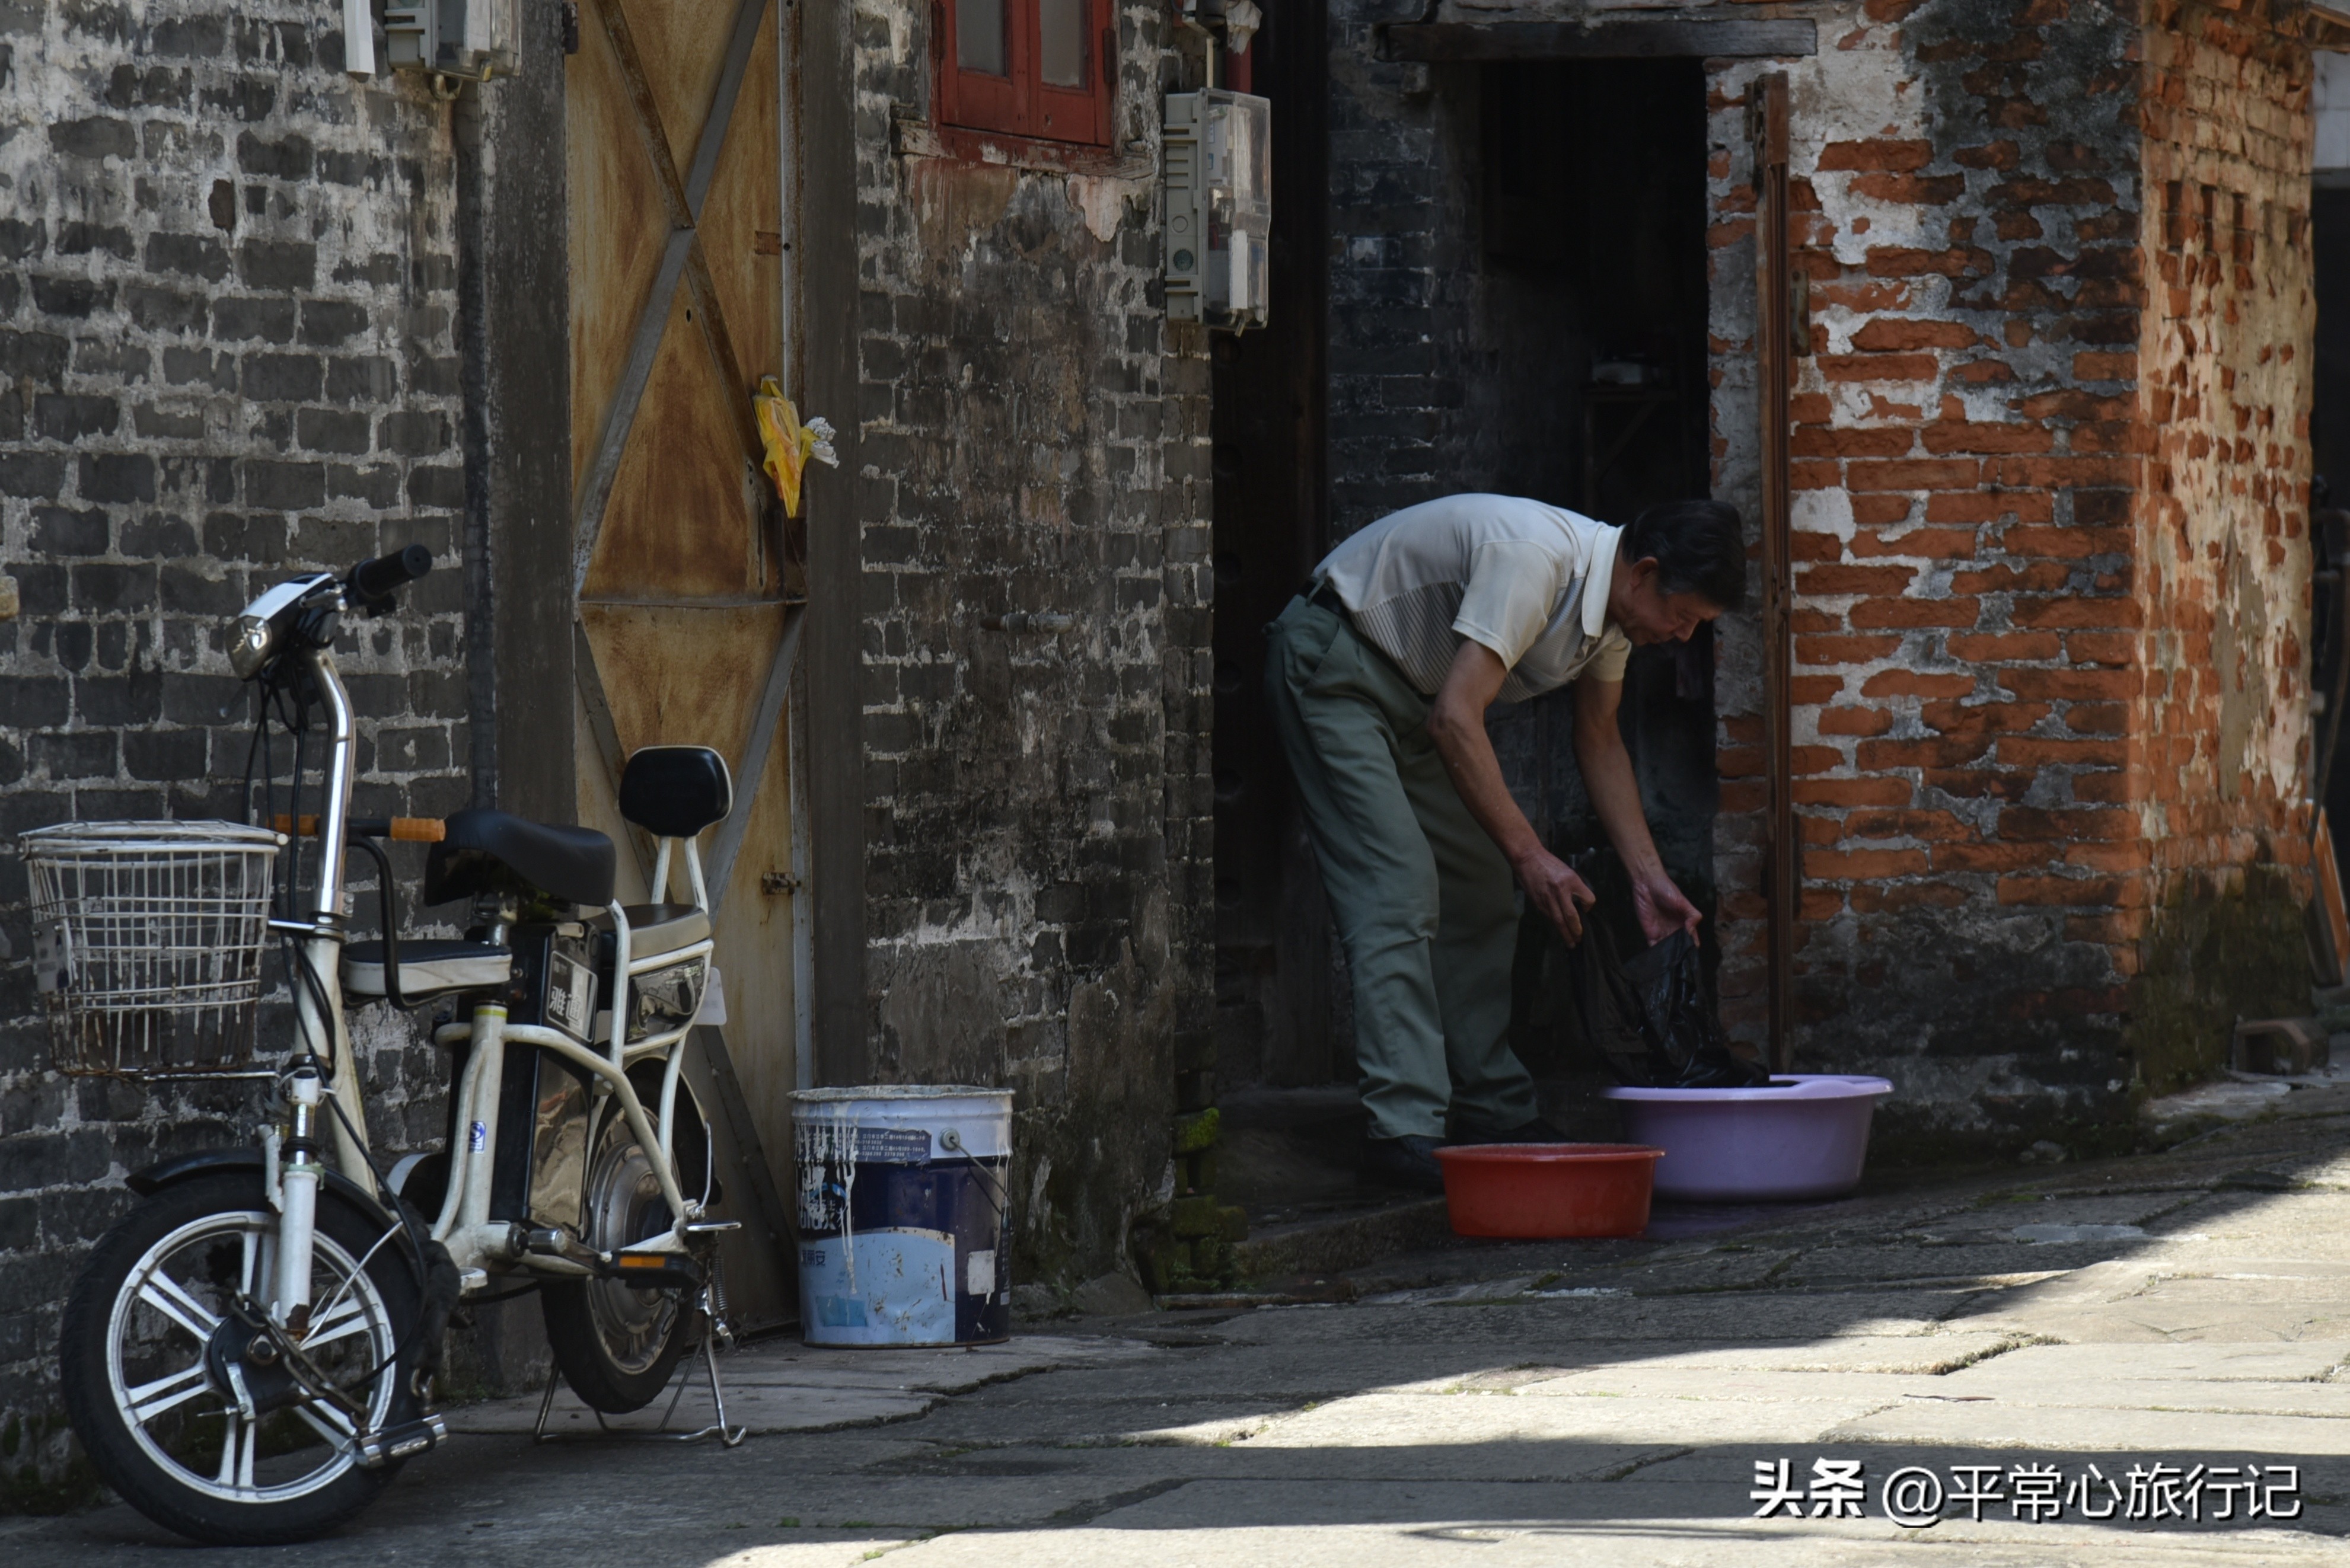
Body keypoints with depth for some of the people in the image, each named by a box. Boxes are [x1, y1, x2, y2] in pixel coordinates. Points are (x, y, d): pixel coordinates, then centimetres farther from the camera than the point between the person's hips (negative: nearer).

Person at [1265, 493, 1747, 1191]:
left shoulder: (1612, 595, -4)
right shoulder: (1535, 557, -33)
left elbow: (1599, 740, 12)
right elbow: (1456, 720, -35)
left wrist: (1649, 875, 7)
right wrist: (1529, 855, -33)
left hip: (1416, 686, 10)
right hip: (1335, 666, -10)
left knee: (1481, 892, 7)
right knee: (1401, 890, -19)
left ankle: (1490, 1110, 14)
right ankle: (1403, 1130, -22)